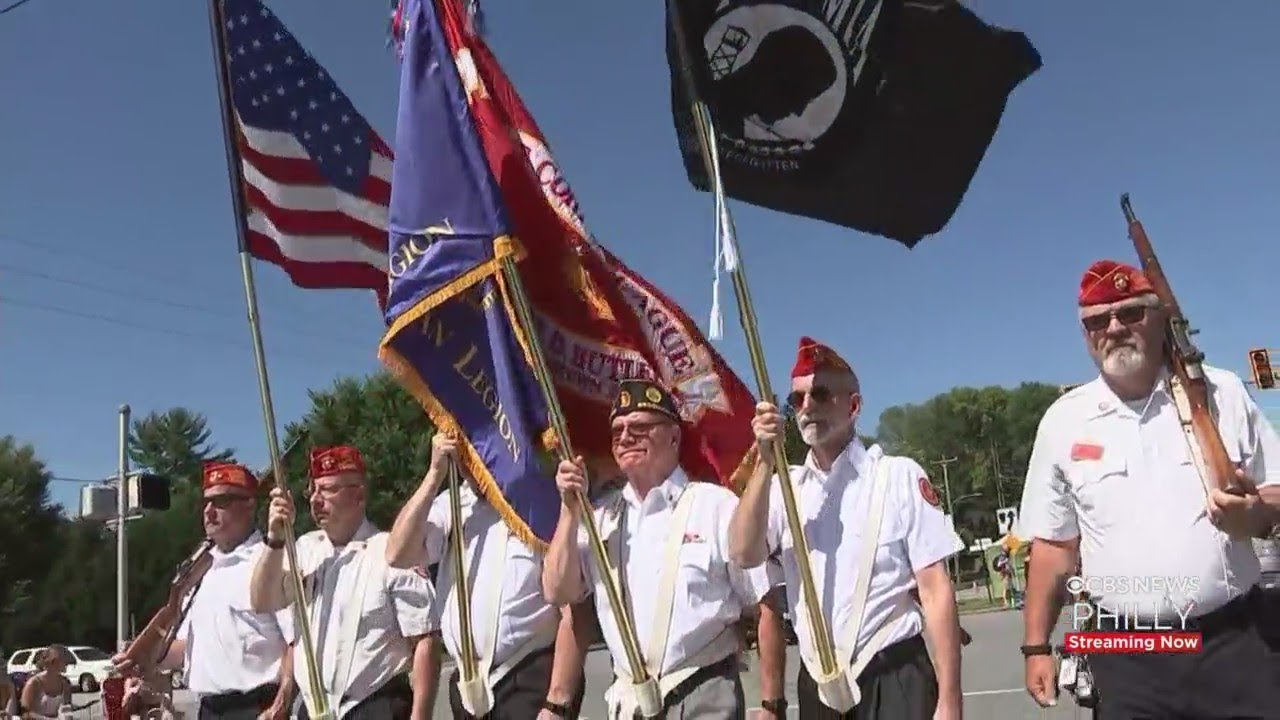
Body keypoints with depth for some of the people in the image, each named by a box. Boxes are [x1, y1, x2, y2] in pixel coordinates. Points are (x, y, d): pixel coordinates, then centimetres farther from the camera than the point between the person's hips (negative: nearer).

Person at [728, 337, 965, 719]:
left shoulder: (898, 475, -5)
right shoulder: (784, 487, 6)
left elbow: (936, 590, -7)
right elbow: (744, 555, -10)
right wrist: (764, 463, -17)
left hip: (894, 681, -4)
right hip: (816, 685, 4)